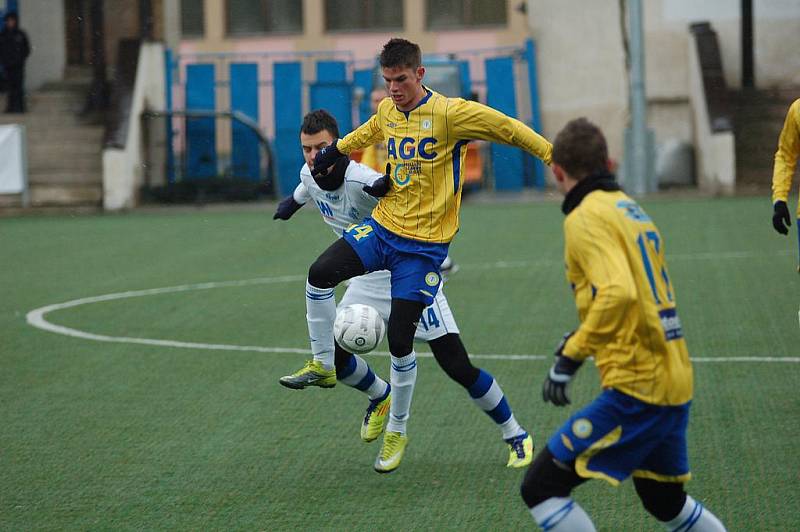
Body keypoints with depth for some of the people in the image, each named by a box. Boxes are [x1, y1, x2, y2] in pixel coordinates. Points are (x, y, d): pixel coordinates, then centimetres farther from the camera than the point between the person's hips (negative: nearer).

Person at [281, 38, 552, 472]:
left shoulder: (449, 113, -15)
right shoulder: (386, 111, 4)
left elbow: (507, 128, -12)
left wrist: (555, 156, -13)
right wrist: (332, 152, 32)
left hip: (424, 244, -5)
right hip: (383, 225, 5)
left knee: (399, 337, -5)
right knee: (320, 274, -18)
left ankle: (397, 431, 14)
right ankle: (323, 364, 3)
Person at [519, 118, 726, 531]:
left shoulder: (585, 219, -10)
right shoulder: (633, 211, 17)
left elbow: (618, 293, -25)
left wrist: (571, 356, -21)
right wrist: (579, 340, 23)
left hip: (636, 388, -9)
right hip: (676, 385, 9)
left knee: (540, 486, -6)